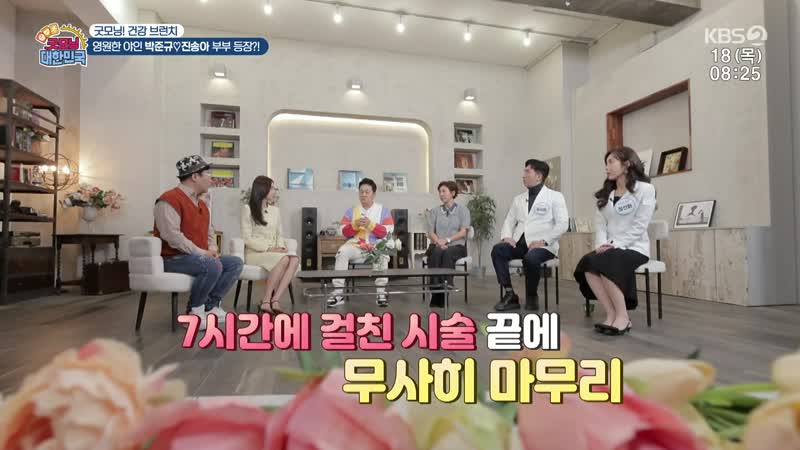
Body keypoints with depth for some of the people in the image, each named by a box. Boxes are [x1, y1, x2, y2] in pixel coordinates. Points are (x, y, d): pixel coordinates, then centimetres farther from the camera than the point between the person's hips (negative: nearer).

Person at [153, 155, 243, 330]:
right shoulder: (169, 200, -13)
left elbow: (209, 231, 23)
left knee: (236, 262, -4)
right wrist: (202, 253, -22)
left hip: (198, 257, 9)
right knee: (213, 266, -34)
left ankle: (210, 305, -4)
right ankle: (194, 311, -13)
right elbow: (172, 236, -24)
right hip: (173, 258, -9)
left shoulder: (202, 204, 16)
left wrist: (212, 248, 0)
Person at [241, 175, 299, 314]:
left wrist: (280, 247, -6)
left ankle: (275, 300, -32)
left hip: (274, 252, 5)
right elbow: (247, 238, -8)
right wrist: (269, 248, -17)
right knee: (284, 259, -34)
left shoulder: (275, 210, 17)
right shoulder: (248, 209, -1)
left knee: (295, 259, -29)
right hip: (255, 252, -5)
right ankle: (266, 301, -25)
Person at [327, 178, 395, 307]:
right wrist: (354, 225, -12)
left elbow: (388, 232, -4)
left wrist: (371, 224, -16)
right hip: (355, 247, 2)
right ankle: (338, 293, -27)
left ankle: (381, 293, -27)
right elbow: (343, 232, 7)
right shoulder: (351, 210, 14)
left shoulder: (383, 210, 8)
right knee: (342, 252, -29)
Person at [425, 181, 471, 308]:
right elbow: (430, 232, 6)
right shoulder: (434, 211, 17)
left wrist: (447, 240, -17)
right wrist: (439, 242, -16)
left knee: (447, 253, -37)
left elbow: (463, 232, -1)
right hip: (437, 246, 1)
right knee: (436, 252, -35)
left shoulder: (463, 210, 11)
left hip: (456, 246, -1)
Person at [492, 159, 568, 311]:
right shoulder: (518, 199, 20)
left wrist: (543, 241, -18)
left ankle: (532, 296, -8)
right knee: (497, 249, -25)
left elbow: (562, 224, -5)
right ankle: (510, 295, -17)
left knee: (530, 258, -36)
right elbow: (509, 221, 15)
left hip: (543, 245, -4)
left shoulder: (555, 196, 5)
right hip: (520, 243, 4)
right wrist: (506, 236, -7)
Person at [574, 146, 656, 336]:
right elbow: (600, 223, 7)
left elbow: (639, 226, -9)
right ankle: (611, 314, -20)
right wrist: (602, 244, -12)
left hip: (634, 248, -5)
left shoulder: (645, 189, 1)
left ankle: (623, 317, -21)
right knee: (587, 263, -28)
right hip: (610, 248, 5)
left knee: (604, 263, -34)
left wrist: (616, 245, -19)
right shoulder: (605, 194, 19)